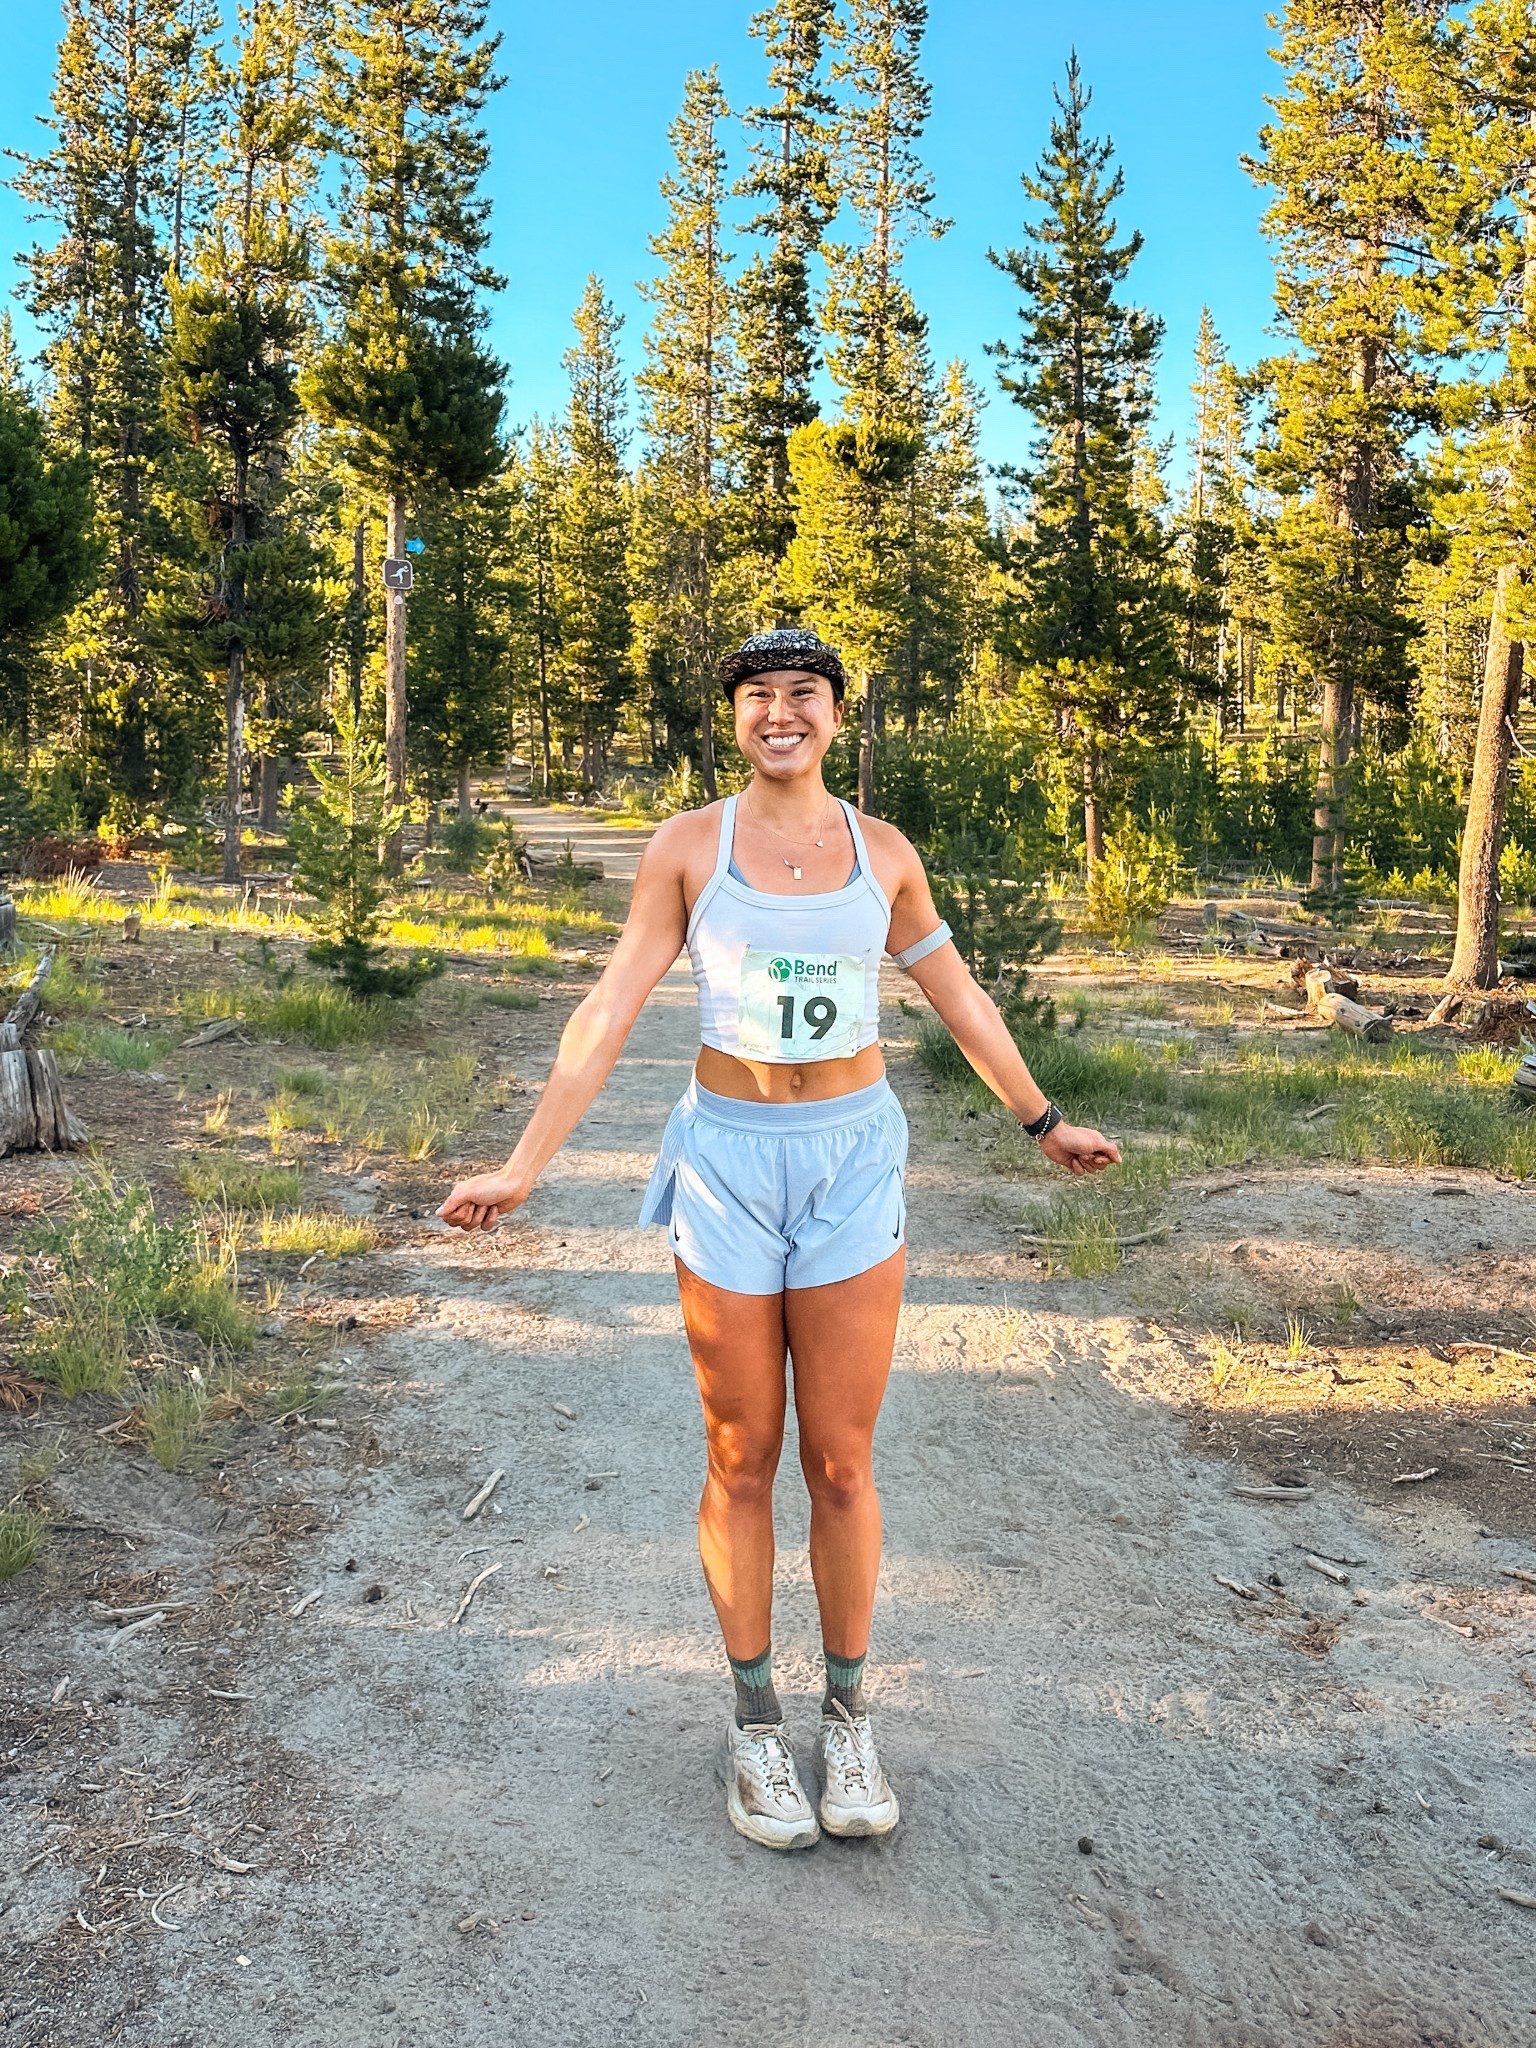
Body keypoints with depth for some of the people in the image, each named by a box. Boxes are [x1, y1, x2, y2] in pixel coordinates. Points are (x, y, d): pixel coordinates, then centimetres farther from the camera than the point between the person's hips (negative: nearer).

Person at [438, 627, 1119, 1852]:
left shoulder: (882, 853, 2)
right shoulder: (689, 847, -3)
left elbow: (960, 1001, 15)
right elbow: (609, 1015, -4)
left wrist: (1043, 1122, 23)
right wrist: (523, 1169, -8)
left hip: (853, 1164, 1)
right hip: (728, 1163, -1)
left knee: (841, 1462, 5)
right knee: (741, 1461, 9)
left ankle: (849, 1715, 25)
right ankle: (757, 1721, 26)